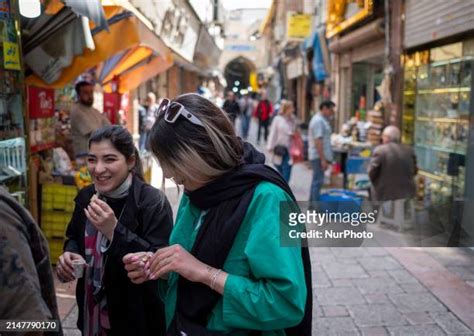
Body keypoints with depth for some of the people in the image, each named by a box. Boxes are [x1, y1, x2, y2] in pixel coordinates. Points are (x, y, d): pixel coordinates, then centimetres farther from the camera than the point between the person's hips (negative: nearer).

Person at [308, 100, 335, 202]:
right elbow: (318, 141, -23)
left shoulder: (322, 120, 16)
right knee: (318, 181, -7)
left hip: (320, 156, 11)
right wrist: (323, 159, -24)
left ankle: (312, 204, 25)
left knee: (317, 181, 16)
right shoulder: (318, 121, -17)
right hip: (319, 156, -11)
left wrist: (325, 158, 20)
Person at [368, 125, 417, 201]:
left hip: (384, 195, -4)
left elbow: (372, 172, -9)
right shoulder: (409, 150, 3)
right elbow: (414, 171, 9)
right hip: (407, 194, 4)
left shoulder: (380, 150, -11)